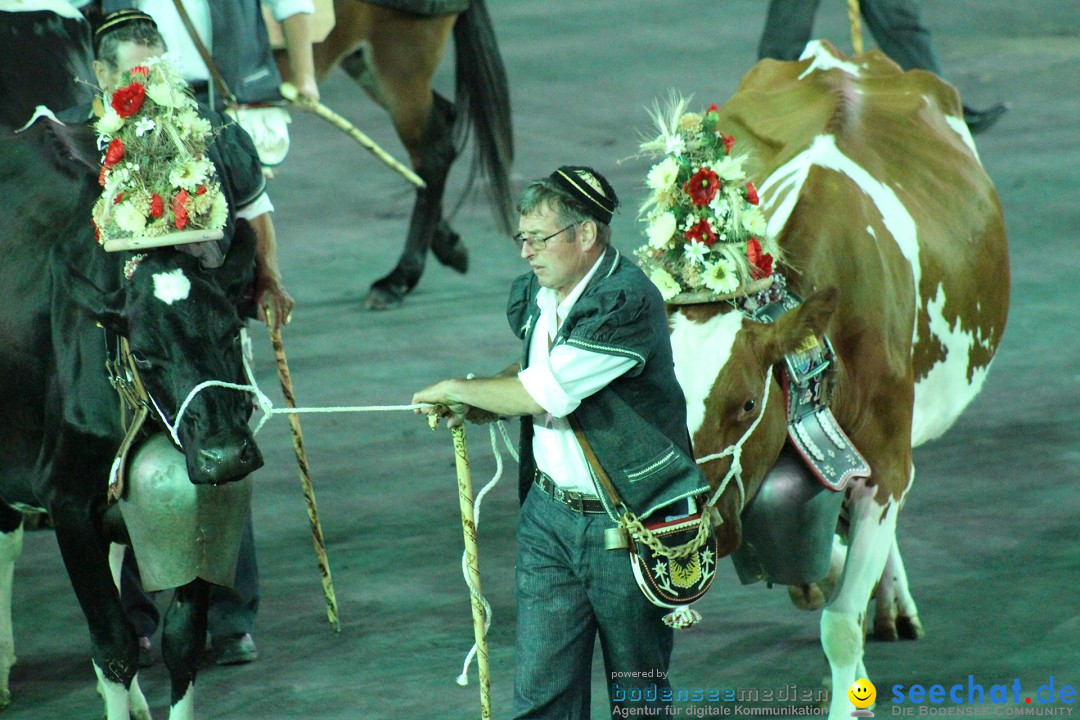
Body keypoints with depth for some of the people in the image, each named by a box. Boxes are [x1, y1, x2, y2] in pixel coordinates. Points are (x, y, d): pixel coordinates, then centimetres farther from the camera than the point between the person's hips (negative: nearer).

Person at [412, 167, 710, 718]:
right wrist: (474, 408, 4)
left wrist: (456, 391, -7)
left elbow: (544, 392, -23)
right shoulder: (535, 295, 6)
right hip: (550, 515, 6)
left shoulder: (627, 303, -21)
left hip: (626, 526, -6)